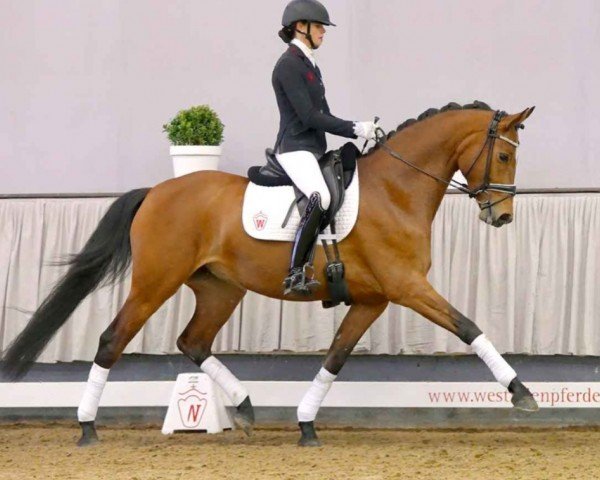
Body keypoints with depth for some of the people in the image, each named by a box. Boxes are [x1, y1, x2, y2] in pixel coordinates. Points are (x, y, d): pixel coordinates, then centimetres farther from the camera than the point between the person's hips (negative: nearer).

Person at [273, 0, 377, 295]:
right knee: (321, 197, -32)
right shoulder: (288, 65, -11)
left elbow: (323, 116, 20)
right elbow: (309, 116, -17)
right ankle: (295, 275, -31)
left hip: (315, 149, 11)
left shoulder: (310, 66, 19)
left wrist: (360, 132, 7)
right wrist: (355, 129, -14)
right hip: (295, 148, -10)